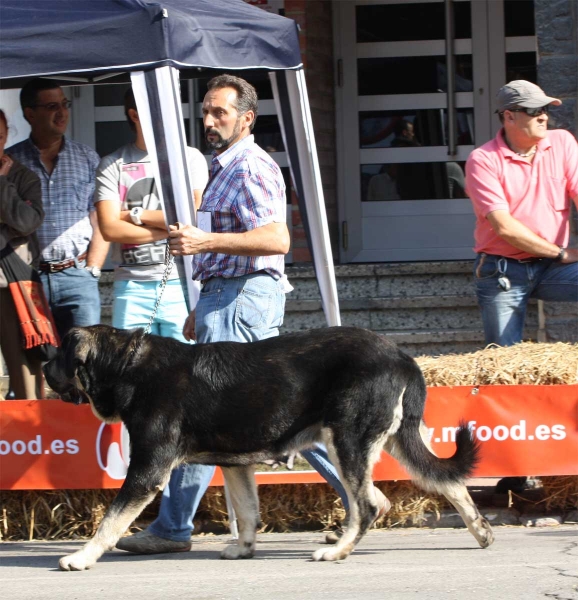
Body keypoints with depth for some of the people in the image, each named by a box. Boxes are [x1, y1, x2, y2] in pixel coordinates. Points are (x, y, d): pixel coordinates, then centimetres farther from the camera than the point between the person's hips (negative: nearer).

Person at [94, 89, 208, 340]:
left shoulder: (191, 158, 8)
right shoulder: (113, 165, 8)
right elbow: (109, 228, -3)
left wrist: (135, 215, 0)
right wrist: (168, 229, -6)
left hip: (180, 283, 0)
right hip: (132, 286, 0)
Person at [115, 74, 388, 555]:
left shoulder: (250, 168, -12)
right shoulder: (228, 168, 22)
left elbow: (276, 238, -24)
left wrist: (205, 242, -29)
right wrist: (202, 310, 26)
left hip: (241, 298, -11)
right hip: (227, 295, 11)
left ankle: (173, 528, -7)